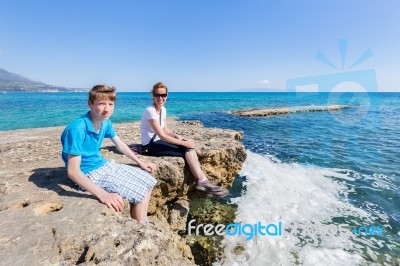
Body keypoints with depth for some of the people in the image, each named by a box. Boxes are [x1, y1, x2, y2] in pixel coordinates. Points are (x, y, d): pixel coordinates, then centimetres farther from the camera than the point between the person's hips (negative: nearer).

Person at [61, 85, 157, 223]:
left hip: (104, 165, 8)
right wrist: (103, 195, -39)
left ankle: (143, 223, 17)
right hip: (90, 173, -8)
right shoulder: (78, 129, -27)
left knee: (148, 182, 6)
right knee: (140, 193, -14)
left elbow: (120, 145, 13)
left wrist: (141, 163, 12)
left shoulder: (105, 123, -3)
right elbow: (73, 171, -30)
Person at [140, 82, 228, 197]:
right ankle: (202, 181, -15)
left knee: (189, 147, -13)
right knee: (188, 150, -19)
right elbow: (161, 135, -25)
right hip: (150, 145, -7)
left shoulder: (163, 109, 6)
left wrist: (177, 136, -8)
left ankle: (202, 181, -18)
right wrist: (183, 143, -22)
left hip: (158, 141, 8)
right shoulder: (150, 111, -20)